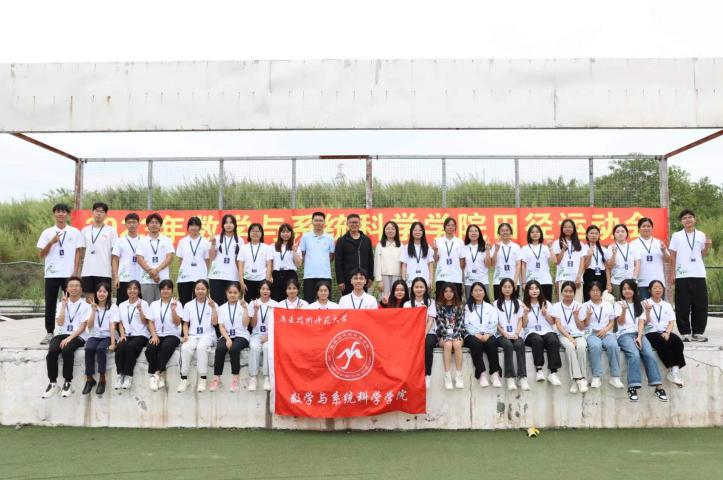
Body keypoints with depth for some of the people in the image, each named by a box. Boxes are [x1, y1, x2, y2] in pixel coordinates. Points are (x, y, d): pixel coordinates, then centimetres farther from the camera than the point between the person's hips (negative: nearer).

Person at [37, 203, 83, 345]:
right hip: (51, 274, 2)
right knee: (50, 304, 4)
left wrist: (75, 272, -5)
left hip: (69, 273, -1)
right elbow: (41, 254, 6)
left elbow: (78, 253, 3)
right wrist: (51, 242, -10)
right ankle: (49, 333, 12)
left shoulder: (75, 232, 5)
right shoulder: (47, 232, 8)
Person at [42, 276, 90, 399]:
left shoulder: (85, 305, 5)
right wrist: (64, 305, -3)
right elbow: (60, 323, -1)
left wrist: (70, 338, -18)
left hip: (77, 336, -3)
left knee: (66, 351, -35)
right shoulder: (61, 304, 15)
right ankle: (53, 383, -20)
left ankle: (68, 383, -22)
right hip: (61, 334, 3)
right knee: (52, 351, -30)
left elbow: (83, 326, -4)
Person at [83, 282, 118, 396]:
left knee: (100, 348, -34)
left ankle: (102, 379, -22)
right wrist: (94, 310, -12)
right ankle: (89, 379, -19)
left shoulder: (113, 307, 1)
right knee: (89, 349, -31)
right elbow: (89, 326, -2)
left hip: (107, 336, -2)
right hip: (94, 336, 2)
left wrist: (112, 343, -21)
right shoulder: (91, 306, 9)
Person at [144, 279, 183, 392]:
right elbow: (150, 323, 8)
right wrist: (154, 335, -8)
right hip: (157, 335, 2)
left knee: (165, 347, -35)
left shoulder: (177, 304, 4)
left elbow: (177, 323, -4)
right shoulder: (154, 304, 12)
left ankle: (157, 374, -24)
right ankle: (160, 374, -17)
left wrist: (173, 309, -19)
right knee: (150, 349, -29)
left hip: (172, 335, -2)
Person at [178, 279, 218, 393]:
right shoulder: (188, 305, 12)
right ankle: (184, 379, -24)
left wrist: (213, 307, -12)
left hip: (207, 335, -2)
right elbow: (185, 324, 12)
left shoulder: (212, 304, 7)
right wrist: (186, 335, -6)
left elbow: (214, 323, -4)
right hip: (192, 335, 2)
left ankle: (202, 379, -28)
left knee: (201, 347, -36)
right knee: (185, 348, -32)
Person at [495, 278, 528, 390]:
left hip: (515, 335, 1)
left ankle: (523, 377, -37)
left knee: (520, 345, -33)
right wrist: (505, 334, -11)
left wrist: (516, 333, -7)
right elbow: (496, 322, 4)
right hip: (502, 335, -1)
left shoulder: (517, 302, 17)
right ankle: (510, 377, -36)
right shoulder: (496, 303, 11)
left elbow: (520, 321, 11)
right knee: (508, 345, -35)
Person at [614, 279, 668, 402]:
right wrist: (624, 310, -21)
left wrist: (639, 337, -10)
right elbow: (621, 322, -2)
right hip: (625, 334, -3)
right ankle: (632, 387, -34)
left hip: (639, 334, 3)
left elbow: (641, 323, 7)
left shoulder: (639, 305, 20)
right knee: (634, 355, -32)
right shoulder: (619, 304, 12)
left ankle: (658, 386, -28)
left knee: (650, 355, -26)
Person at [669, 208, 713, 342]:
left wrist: (707, 246, -4)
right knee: (683, 306, -1)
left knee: (700, 305, 4)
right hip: (682, 275, -2)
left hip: (699, 275, 2)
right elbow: (672, 256, 4)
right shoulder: (676, 236, 3)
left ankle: (697, 332, 12)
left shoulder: (701, 235, 9)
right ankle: (685, 333, 6)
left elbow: (703, 255, 15)